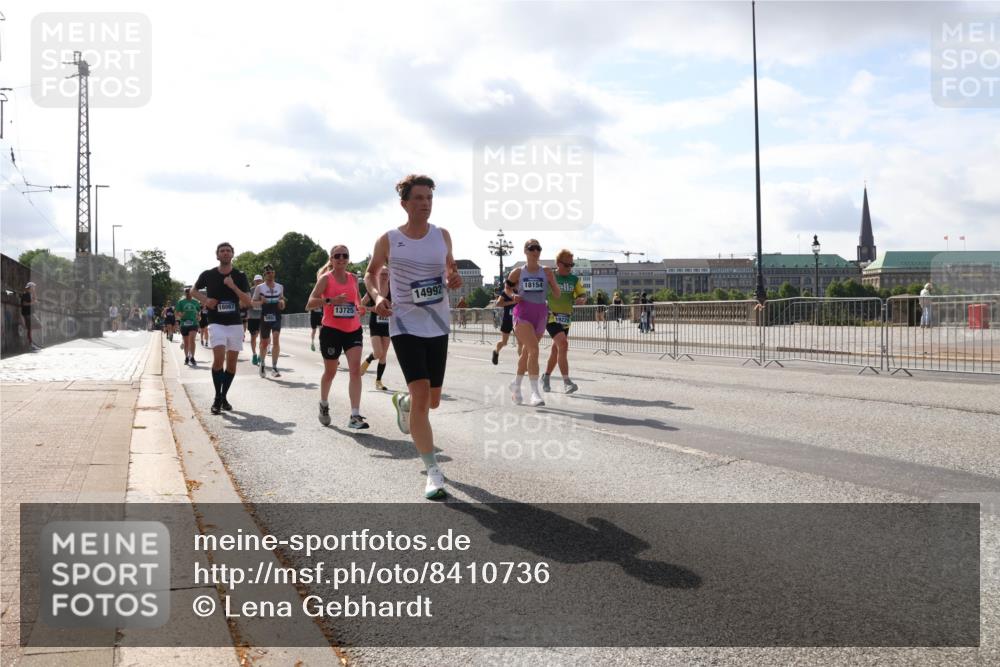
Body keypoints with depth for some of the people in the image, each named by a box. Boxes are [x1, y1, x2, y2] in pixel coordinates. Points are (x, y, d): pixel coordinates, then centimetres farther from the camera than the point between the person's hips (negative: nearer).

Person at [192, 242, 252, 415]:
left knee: (231, 362, 4)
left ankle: (224, 397, 20)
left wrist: (233, 286, -19)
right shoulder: (208, 275, 1)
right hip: (216, 323, -2)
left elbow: (247, 302, -6)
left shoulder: (240, 276, 1)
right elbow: (193, 291, 18)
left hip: (235, 324, 2)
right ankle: (217, 398, -4)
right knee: (219, 358, -18)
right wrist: (205, 299, -2)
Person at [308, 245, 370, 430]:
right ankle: (324, 405, 39)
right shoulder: (326, 278, -5)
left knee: (355, 369, -13)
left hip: (353, 330, 3)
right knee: (330, 372, 11)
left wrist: (360, 307, 6)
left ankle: (355, 416, -17)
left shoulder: (353, 278, 8)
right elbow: (310, 303, -14)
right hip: (331, 330, -3)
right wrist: (330, 300, -29)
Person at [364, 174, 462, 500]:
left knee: (432, 400, 11)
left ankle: (402, 401, 49)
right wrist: (377, 296, -9)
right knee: (421, 394, -16)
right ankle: (433, 473, -10)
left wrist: (455, 279, -4)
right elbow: (371, 273, 11)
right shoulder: (389, 240, -4)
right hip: (405, 324, -4)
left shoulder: (442, 236, 4)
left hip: (438, 325, 4)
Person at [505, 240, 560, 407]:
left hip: (541, 313, 3)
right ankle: (535, 393, -21)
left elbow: (557, 295, 3)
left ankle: (516, 385, 36)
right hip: (523, 312, -3)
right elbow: (507, 288, 17)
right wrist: (513, 296, -3)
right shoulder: (518, 272, 3)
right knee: (533, 350, -20)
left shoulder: (546, 271, 5)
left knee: (527, 351, 16)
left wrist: (552, 280, -15)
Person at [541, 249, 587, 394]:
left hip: (566, 319, 6)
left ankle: (546, 377, 34)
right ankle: (566, 382, -25)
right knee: (563, 344, -22)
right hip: (551, 318, -6)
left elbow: (583, 295, 4)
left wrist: (581, 300, -19)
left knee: (556, 349, 15)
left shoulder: (574, 279, 7)